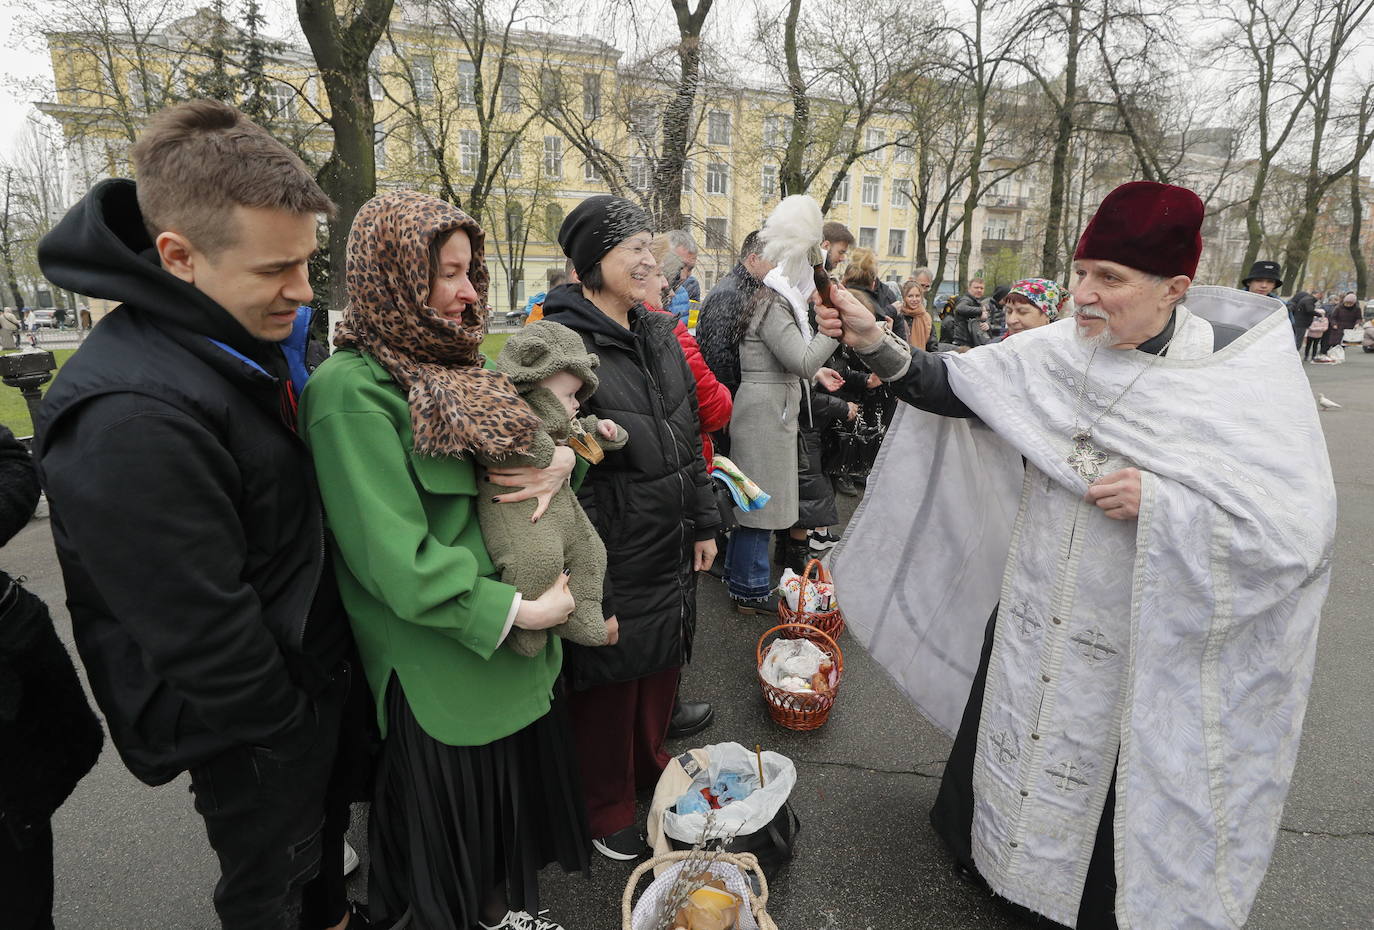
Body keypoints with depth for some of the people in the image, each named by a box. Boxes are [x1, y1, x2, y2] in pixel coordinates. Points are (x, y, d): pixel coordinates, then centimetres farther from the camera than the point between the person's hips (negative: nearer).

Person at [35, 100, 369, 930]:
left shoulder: (258, 342, -3)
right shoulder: (132, 417, -32)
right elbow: (201, 635, -27)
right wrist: (288, 729, -12)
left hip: (317, 672, 8)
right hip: (249, 728, -8)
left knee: (326, 817, 30)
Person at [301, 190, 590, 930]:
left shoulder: (452, 366, 5)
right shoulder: (352, 389, -20)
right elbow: (398, 559, -24)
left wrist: (562, 457, -10)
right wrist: (520, 610, -19)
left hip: (509, 644, 8)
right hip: (439, 659, -7)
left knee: (518, 779, 23)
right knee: (453, 807, 16)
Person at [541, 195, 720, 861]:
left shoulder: (658, 335, 7)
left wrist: (704, 522, 12)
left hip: (671, 544, 7)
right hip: (613, 552, -7)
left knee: (662, 658, 22)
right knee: (609, 676, 11)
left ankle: (648, 763, 49)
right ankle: (606, 809, 36)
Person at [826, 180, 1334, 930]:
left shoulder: (1249, 380, -16)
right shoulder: (1057, 352, -5)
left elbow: (1298, 529, -19)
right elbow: (949, 385, -4)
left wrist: (1159, 502, -30)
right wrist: (875, 345, -18)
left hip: (1143, 647, -3)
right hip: (1034, 623, 4)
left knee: (1114, 777, 16)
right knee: (1015, 740, 23)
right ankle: (992, 850, 52)